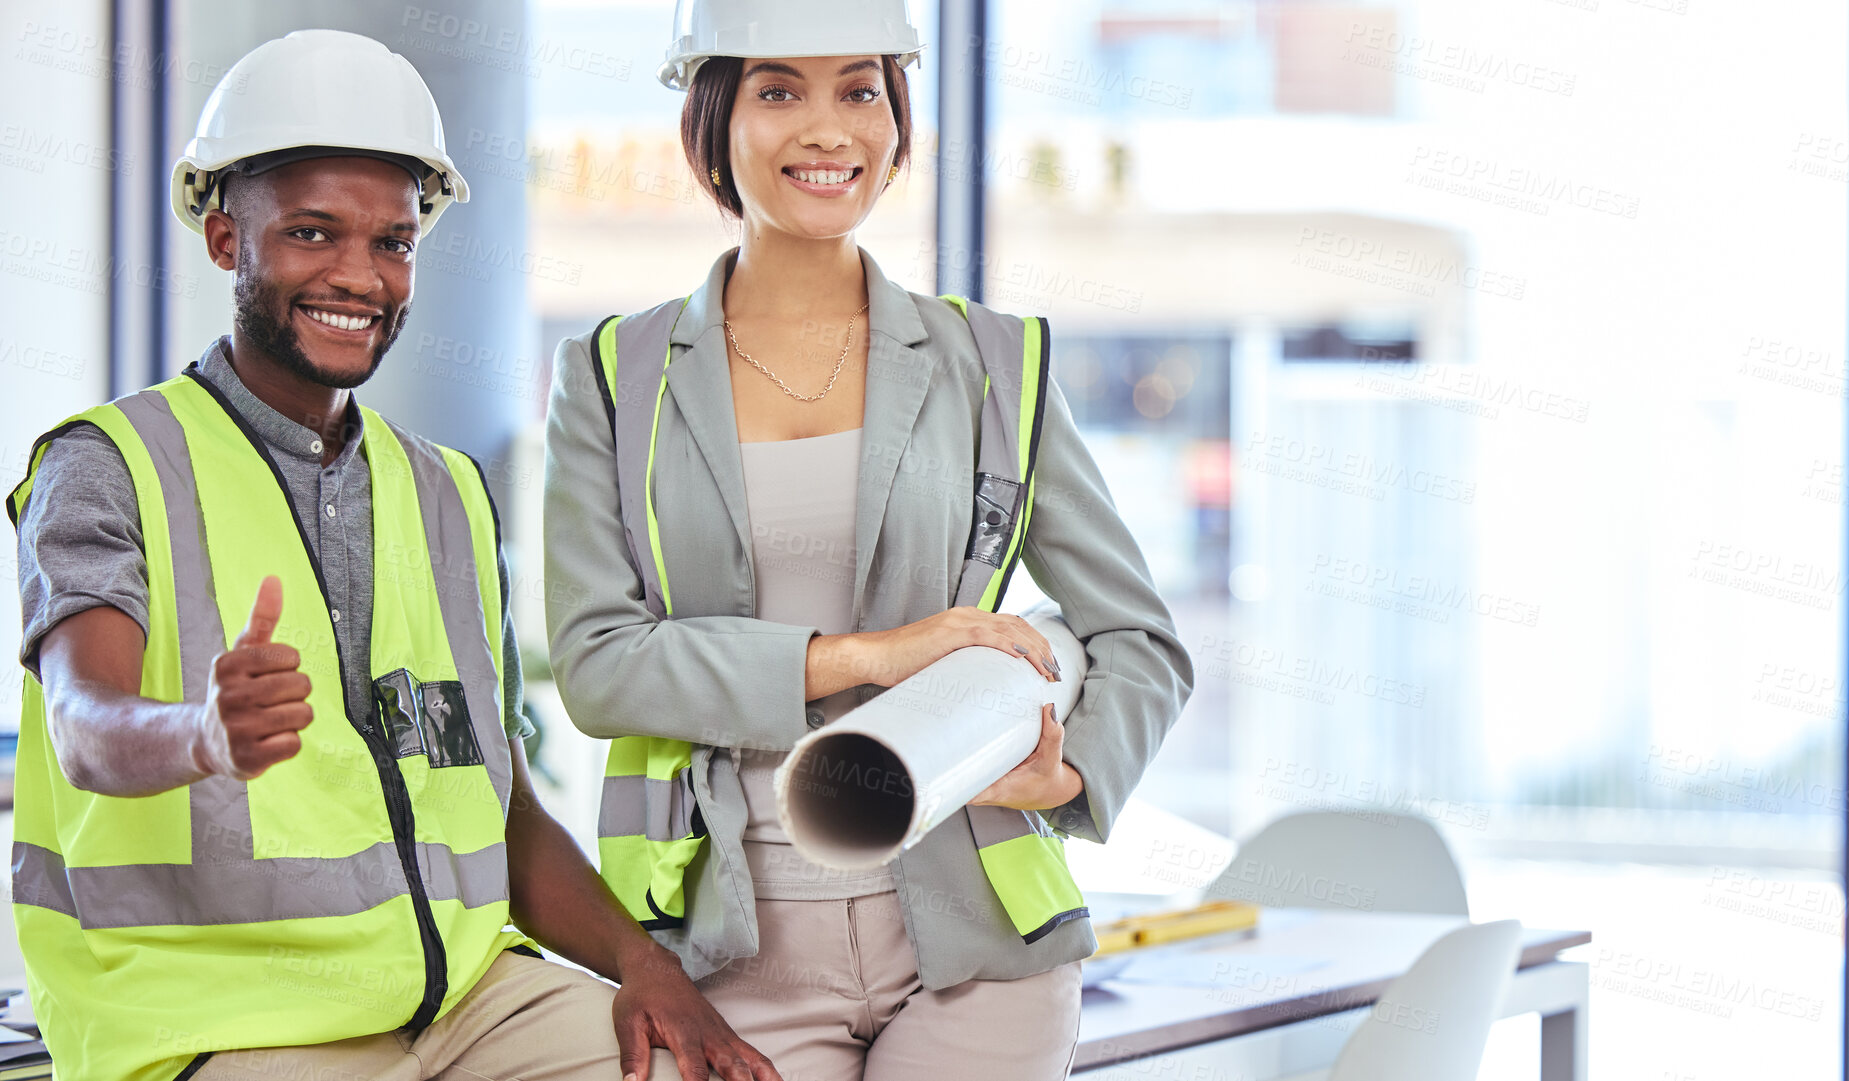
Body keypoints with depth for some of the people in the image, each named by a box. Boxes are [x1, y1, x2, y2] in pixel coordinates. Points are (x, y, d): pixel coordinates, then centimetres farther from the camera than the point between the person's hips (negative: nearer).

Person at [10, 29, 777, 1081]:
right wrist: (206, 734, -43)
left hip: (468, 993, 5)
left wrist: (643, 964, -2)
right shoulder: (112, 469, -1)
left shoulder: (451, 496, 18)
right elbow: (85, 726, -19)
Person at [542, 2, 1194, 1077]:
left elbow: (1144, 641, 11)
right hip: (743, 953, 0)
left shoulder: (991, 365, 7)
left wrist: (1072, 774, -10)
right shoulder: (614, 381, 6)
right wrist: (863, 655, -14)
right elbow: (596, 664, -5)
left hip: (969, 945, 0)